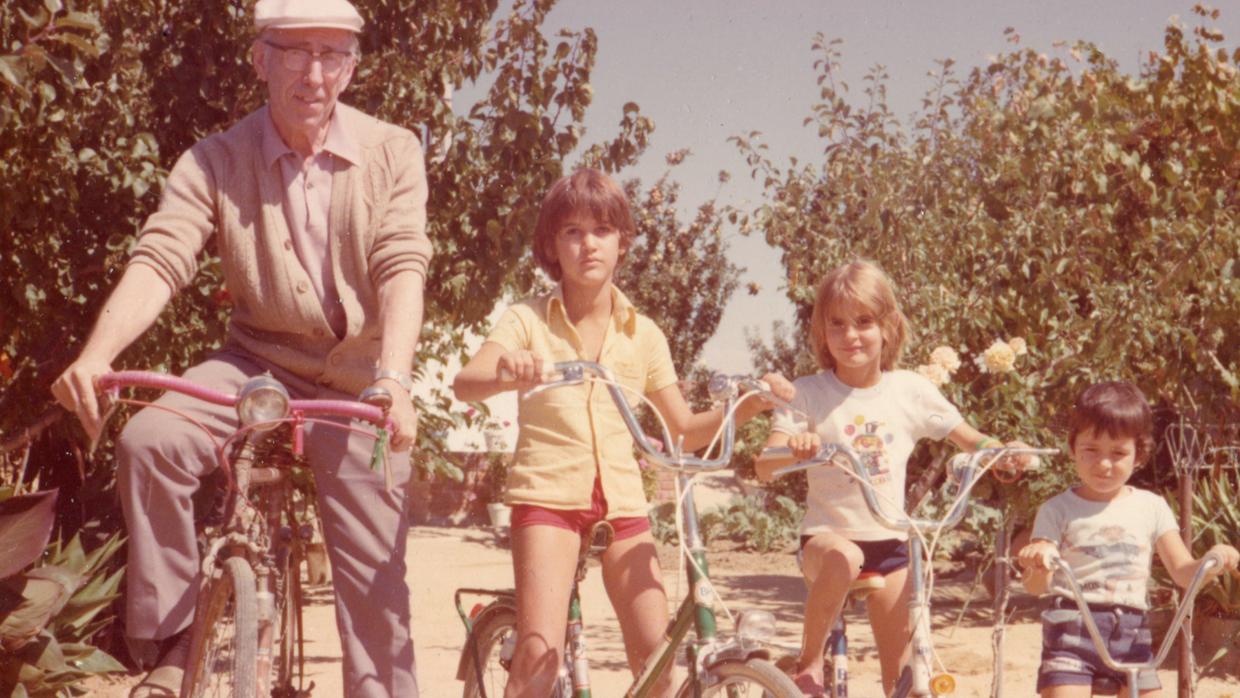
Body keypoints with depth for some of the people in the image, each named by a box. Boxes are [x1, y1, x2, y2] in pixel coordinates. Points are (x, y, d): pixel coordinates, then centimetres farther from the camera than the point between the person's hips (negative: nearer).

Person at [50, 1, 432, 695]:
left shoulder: (393, 153, -9)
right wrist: (96, 355, -38)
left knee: (374, 573, -3)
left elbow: (403, 267, -19)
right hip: (260, 358, 1)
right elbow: (160, 260, -19)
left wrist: (393, 378, -37)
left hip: (358, 378, -1)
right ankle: (172, 640, -10)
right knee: (149, 441, -26)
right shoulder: (214, 163, -8)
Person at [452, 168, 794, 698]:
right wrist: (504, 374, -41)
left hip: (621, 501, 3)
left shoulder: (642, 334, 10)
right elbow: (465, 382, -17)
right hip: (548, 494, -3)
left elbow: (684, 431, 12)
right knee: (540, 651, -18)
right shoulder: (528, 320, 0)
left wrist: (751, 404, -5)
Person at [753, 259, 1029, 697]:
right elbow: (764, 467, -16)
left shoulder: (910, 390, 0)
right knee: (843, 558, -38)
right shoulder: (808, 394, -7)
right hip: (827, 533, -3)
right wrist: (793, 447, -39)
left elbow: (968, 438, 8)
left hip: (890, 543, 3)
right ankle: (809, 663, -18)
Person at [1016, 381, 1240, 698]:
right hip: (1072, 630, -3)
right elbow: (1037, 585, -5)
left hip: (1131, 633, 3)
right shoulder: (1058, 509, 1)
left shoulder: (1151, 507, 10)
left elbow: (1183, 571, 7)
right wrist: (1037, 564, -30)